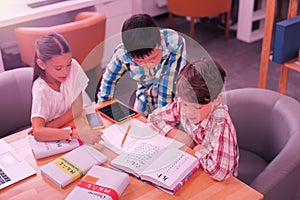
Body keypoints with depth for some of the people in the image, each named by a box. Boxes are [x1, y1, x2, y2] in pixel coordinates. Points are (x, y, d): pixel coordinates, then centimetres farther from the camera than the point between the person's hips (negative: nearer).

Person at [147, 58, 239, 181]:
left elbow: (219, 172, -41)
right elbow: (154, 118, 2)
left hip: (218, 182, -6)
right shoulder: (181, 104, -14)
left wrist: (200, 149, -24)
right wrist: (177, 134, -12)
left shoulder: (221, 124, -31)